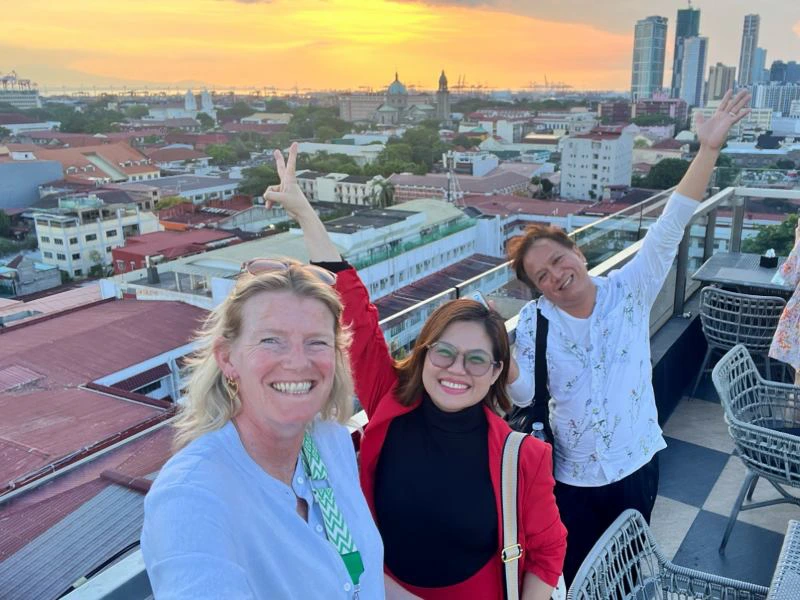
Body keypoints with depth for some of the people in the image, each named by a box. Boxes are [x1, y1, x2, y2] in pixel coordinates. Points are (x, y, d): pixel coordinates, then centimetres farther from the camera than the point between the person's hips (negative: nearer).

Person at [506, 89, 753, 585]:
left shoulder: (629, 291, -10)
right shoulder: (535, 321, -10)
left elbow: (669, 229, -19)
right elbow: (523, 393, -12)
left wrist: (709, 149, -28)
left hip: (637, 462, 1)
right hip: (572, 475, 0)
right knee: (576, 577, 16)